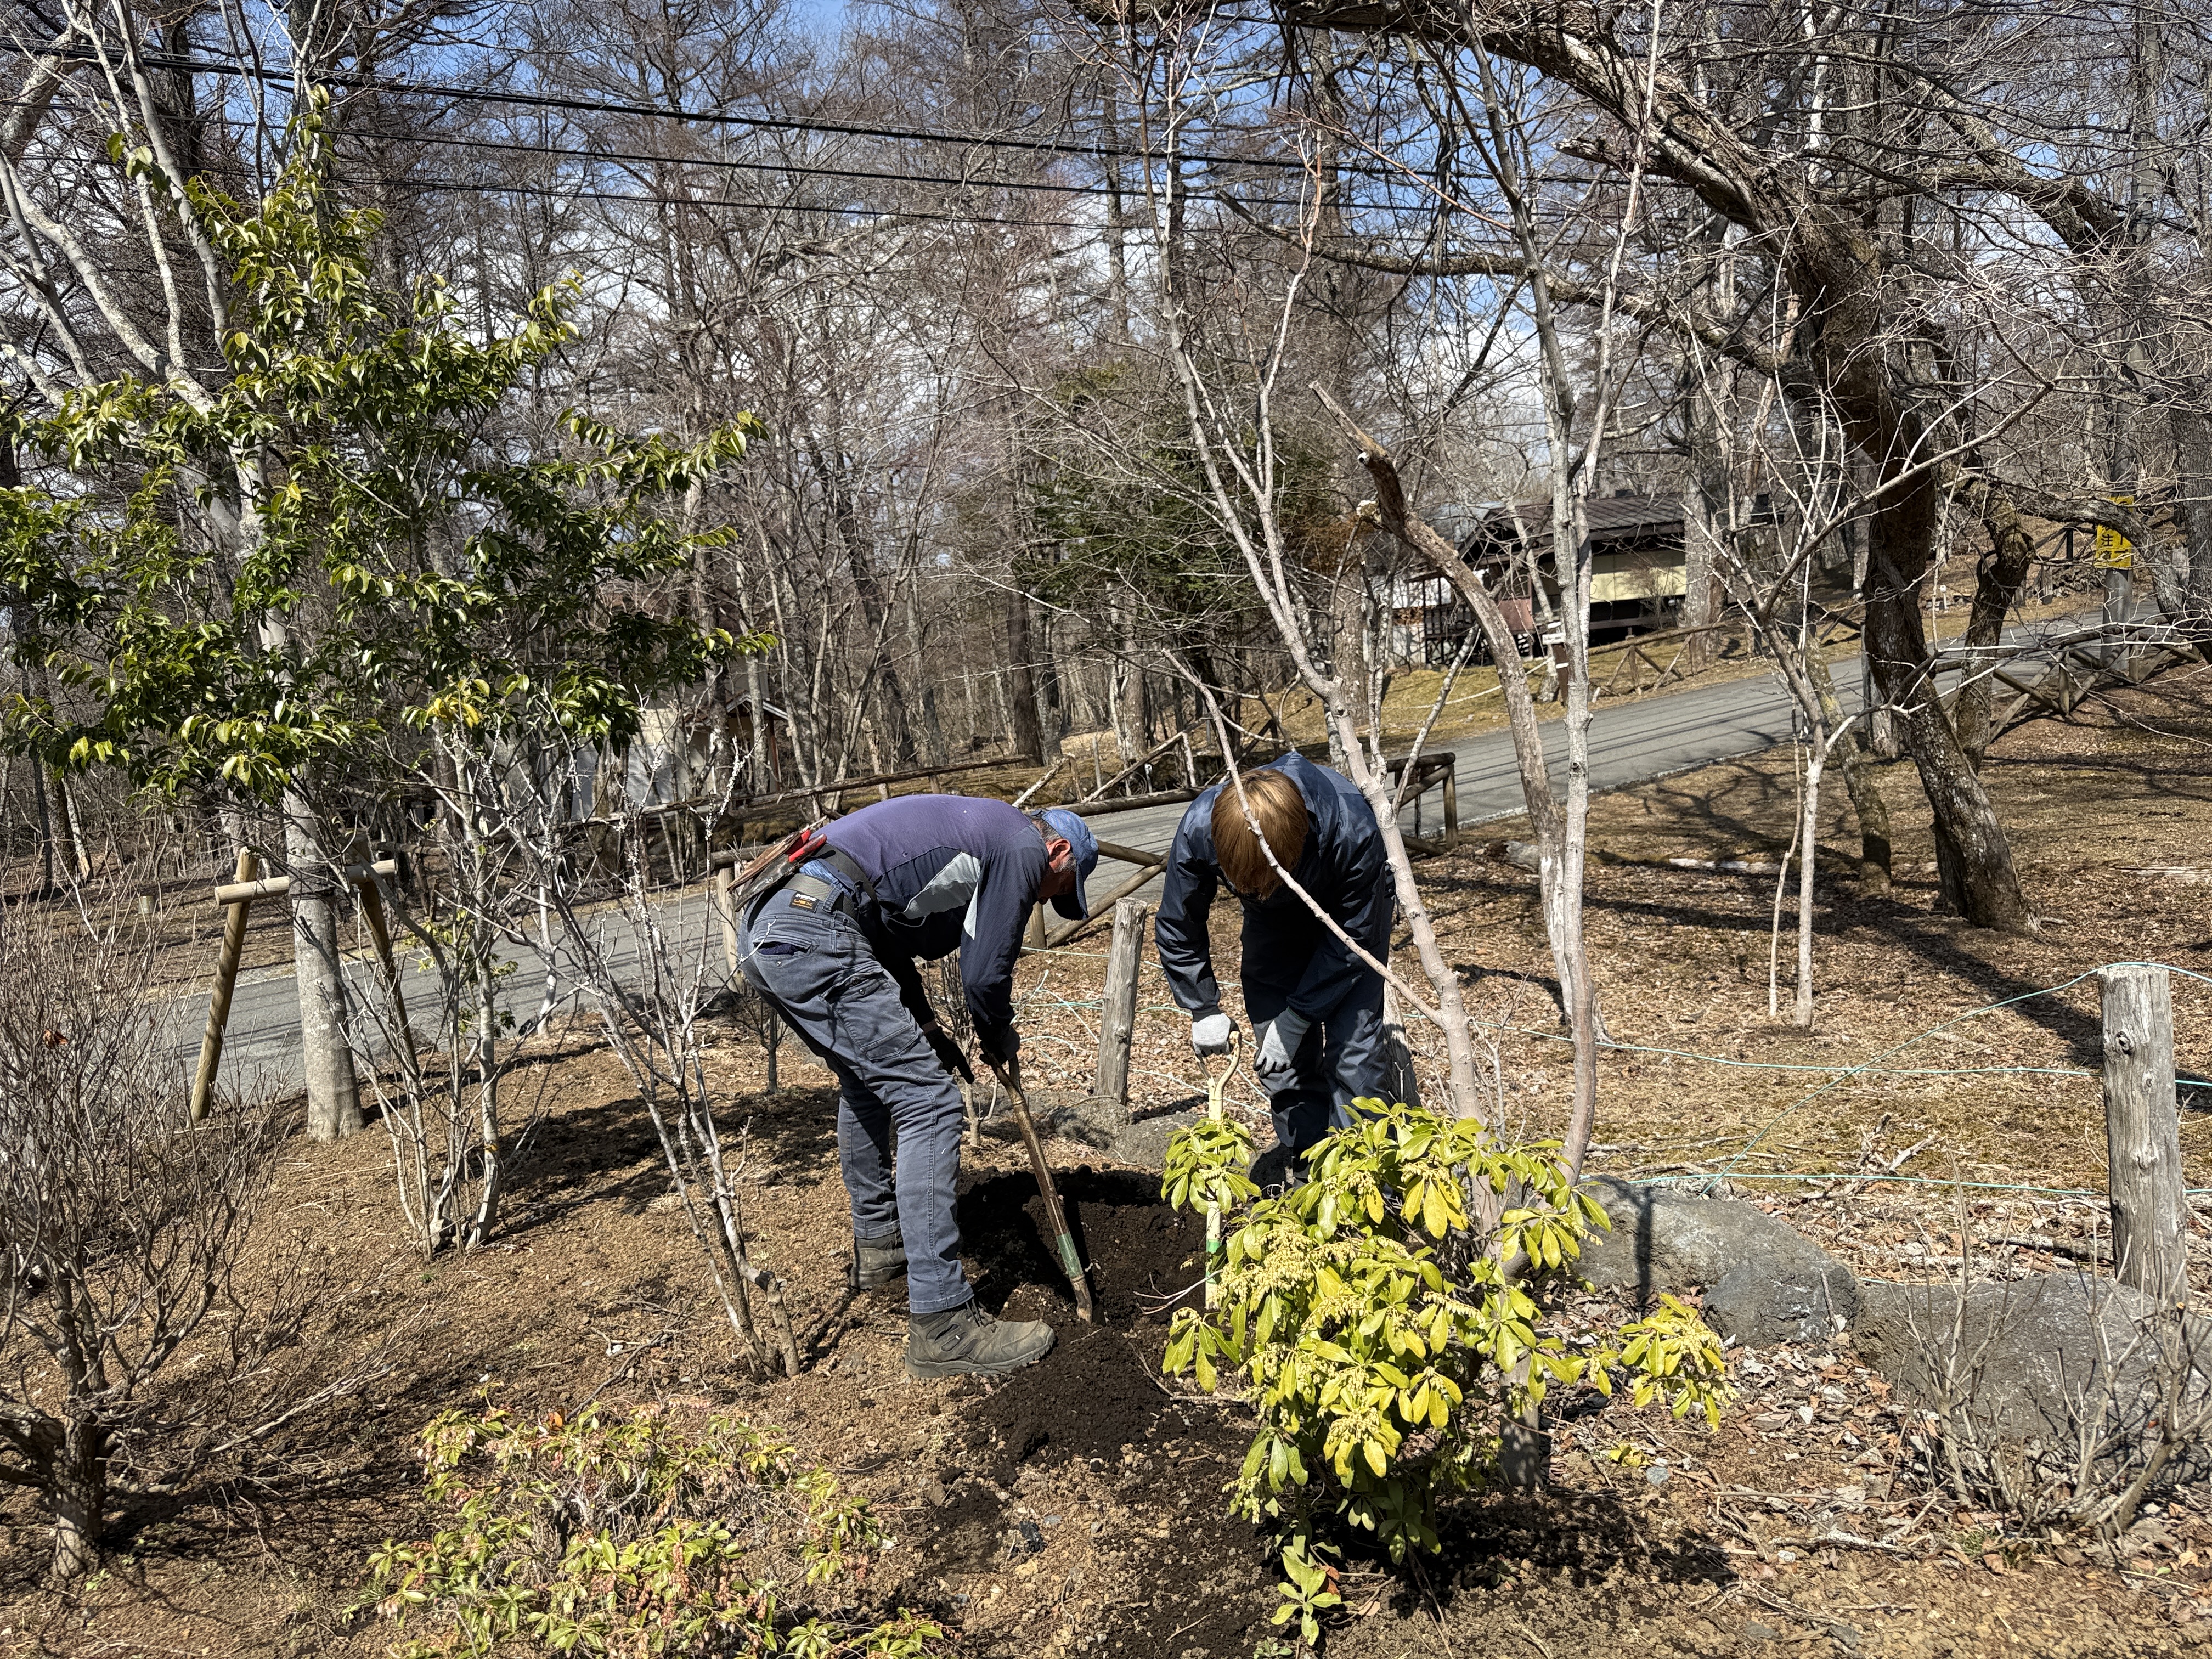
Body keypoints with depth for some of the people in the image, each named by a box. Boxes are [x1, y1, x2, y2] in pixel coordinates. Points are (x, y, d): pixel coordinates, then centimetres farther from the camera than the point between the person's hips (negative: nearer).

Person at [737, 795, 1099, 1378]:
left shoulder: (969, 828, 31)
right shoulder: (1024, 846, 3)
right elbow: (984, 971, -1)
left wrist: (929, 1033, 27)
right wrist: (1001, 1040, 20)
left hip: (766, 928, 10)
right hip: (817, 937, -10)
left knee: (868, 1079, 29)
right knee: (928, 1101, -7)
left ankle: (878, 1242, 44)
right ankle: (941, 1321, -7)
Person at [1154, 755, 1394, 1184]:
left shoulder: (1350, 829, -42)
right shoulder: (1199, 831, -35)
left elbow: (1352, 936, -25)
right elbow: (1177, 928, -15)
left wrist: (1297, 1017, -24)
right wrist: (1204, 1011, -13)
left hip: (1353, 908, -3)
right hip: (1273, 923, 3)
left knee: (1353, 1038, -12)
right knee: (1276, 1042, -1)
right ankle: (1304, 1155, 16)